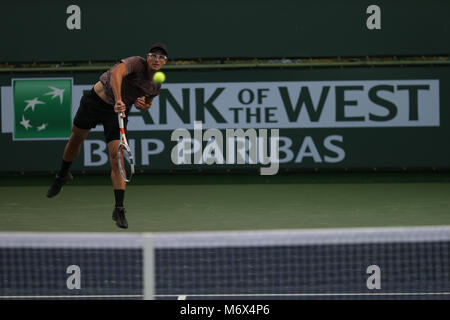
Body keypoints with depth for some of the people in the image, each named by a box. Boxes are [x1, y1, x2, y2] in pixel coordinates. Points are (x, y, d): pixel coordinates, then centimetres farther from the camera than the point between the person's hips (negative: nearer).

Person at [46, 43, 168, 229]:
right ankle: (63, 175, 51)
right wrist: (118, 100, -58)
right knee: (76, 138, 20)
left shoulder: (156, 86, -5)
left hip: (118, 112, 2)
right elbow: (116, 73, -46)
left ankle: (119, 210, -10)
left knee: (116, 158, -13)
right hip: (94, 101, -2)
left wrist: (143, 104, -7)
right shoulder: (136, 63, -24)